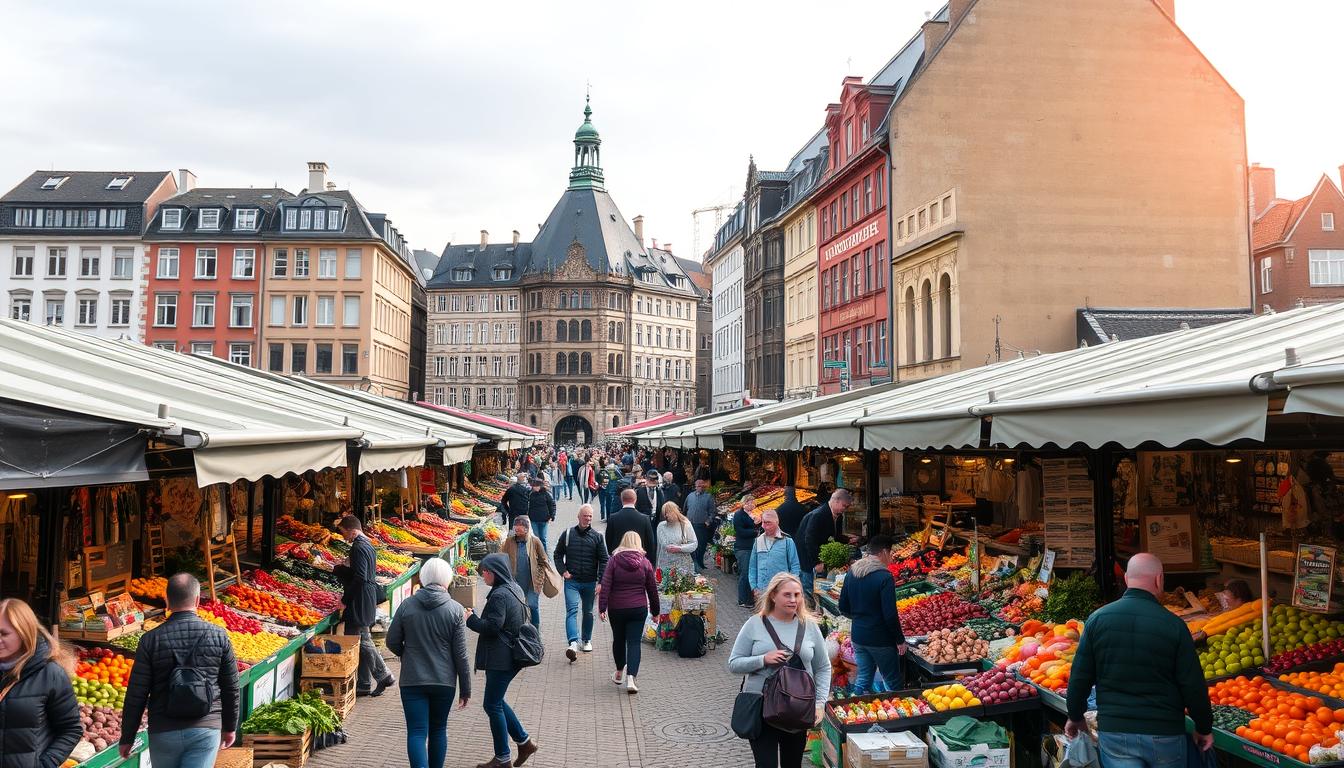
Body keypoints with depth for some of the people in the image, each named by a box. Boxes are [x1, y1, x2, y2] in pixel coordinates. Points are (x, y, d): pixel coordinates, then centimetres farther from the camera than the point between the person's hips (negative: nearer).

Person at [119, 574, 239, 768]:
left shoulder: (151, 640, -6)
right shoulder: (219, 636, -4)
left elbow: (136, 695, -4)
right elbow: (231, 688, 3)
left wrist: (127, 738, 9)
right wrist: (230, 727, 17)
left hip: (163, 732, 1)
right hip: (206, 730, -1)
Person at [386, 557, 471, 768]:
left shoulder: (406, 605, -6)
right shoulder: (455, 610, -9)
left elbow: (392, 643, 1)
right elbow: (460, 654, -7)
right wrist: (465, 689, 3)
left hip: (412, 681, 0)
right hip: (444, 681, 0)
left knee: (416, 733, 1)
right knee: (438, 730, 17)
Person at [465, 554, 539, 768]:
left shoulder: (499, 595, -20)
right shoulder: (515, 589, 11)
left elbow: (491, 626, -23)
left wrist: (470, 619, -8)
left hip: (501, 660, -10)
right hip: (510, 656, 10)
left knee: (492, 705, 1)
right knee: (496, 702, 20)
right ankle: (524, 742, 24)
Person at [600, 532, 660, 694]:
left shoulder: (614, 561, -3)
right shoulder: (645, 562, 0)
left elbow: (605, 586, -9)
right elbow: (652, 589, 4)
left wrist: (602, 608, -9)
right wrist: (655, 610, 14)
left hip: (616, 609, 0)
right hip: (638, 609, 0)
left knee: (618, 640, 18)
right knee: (634, 642, 1)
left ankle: (619, 672, 35)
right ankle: (630, 678, -13)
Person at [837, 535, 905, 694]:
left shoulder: (851, 573, 3)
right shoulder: (885, 577, -18)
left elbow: (843, 609, 9)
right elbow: (890, 615, -19)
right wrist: (900, 640, -9)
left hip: (857, 637, 6)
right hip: (881, 639, -6)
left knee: (863, 678, 16)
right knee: (894, 683, 8)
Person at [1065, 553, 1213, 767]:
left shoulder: (1098, 619, -3)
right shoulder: (1174, 625, -9)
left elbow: (1080, 677, 0)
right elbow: (1193, 685, -6)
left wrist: (1075, 717, 15)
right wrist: (1204, 729, 10)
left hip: (1113, 732, 1)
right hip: (1165, 734, 0)